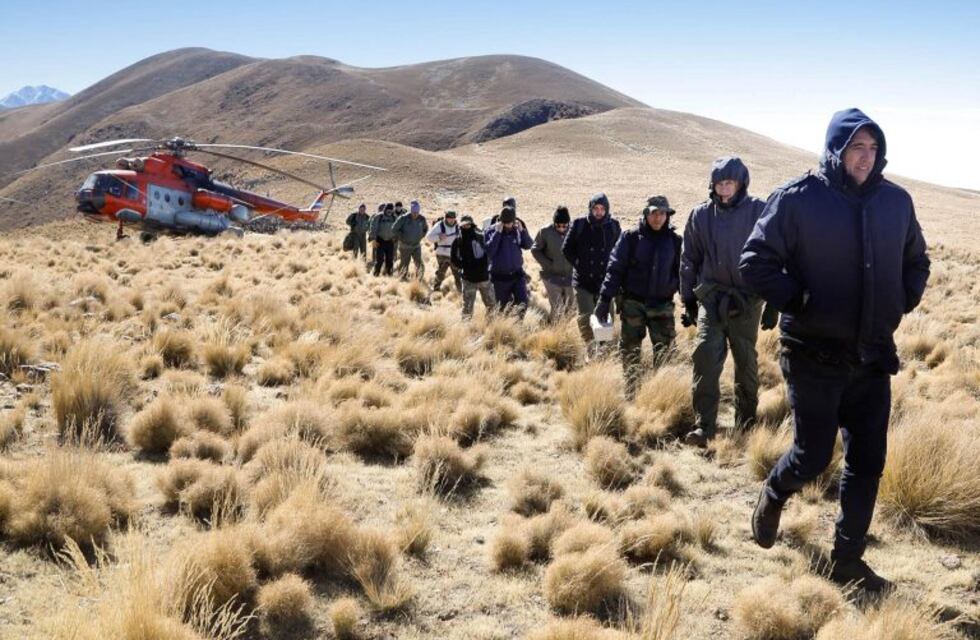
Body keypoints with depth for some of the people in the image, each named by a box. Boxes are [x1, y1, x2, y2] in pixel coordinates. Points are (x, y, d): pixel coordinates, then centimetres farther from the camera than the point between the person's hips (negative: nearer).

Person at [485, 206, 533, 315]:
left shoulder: (517, 229, 0)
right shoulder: (492, 231, -10)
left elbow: (528, 246, 0)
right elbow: (489, 252, -20)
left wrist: (522, 230, -15)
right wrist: (497, 233, -25)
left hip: (517, 274, 2)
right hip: (500, 277, -2)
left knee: (522, 303, -5)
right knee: (503, 306, 8)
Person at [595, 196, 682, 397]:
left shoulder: (675, 241, 4)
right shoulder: (631, 238, -2)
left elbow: (682, 274, 10)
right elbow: (614, 269, -4)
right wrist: (604, 299, -10)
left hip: (662, 306, 1)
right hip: (633, 304, -1)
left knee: (664, 353, 3)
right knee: (630, 351, 4)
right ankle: (630, 394, 15)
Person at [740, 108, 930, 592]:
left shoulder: (896, 201, 4)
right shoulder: (798, 198, -10)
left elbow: (916, 262, 21)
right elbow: (755, 263, -8)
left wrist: (902, 303, 7)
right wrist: (799, 303, -13)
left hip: (873, 355, 5)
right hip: (815, 354, -4)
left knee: (868, 462, 7)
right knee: (813, 456, 2)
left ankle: (848, 560, 23)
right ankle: (774, 494, 37)